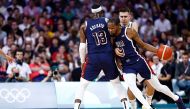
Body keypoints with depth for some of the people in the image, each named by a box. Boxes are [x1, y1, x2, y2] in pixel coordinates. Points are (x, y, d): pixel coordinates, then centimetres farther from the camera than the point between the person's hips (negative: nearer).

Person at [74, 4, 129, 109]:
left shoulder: (84, 26, 5)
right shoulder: (107, 21, 5)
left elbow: (82, 45, 3)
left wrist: (82, 61, 12)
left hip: (93, 57, -1)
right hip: (108, 57, 1)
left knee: (83, 84, 11)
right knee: (116, 82, 17)